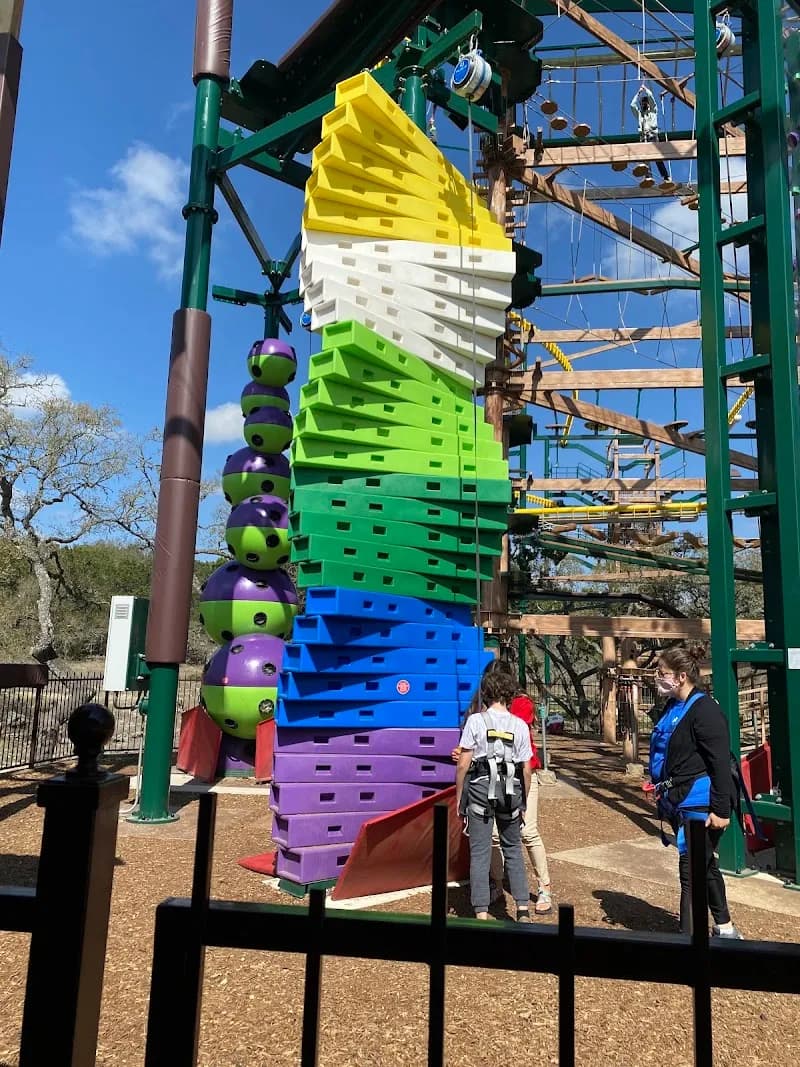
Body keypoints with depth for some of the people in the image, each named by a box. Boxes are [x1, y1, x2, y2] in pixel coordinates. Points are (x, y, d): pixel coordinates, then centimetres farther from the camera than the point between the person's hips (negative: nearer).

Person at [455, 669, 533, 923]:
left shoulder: (476, 720, -4)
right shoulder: (520, 725, 3)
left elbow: (463, 764, -6)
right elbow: (526, 770, 4)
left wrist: (459, 797, 4)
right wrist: (523, 802, 15)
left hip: (481, 787, -2)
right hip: (511, 788, 3)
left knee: (480, 851, 5)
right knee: (513, 849, 18)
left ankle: (481, 912, 7)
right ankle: (523, 908, 16)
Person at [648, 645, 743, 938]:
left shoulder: (705, 710, -18)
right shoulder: (671, 708, 9)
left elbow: (721, 764, -19)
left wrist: (721, 810, -19)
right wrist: (660, 787, 15)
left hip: (700, 805, -9)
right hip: (679, 802, 9)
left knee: (691, 873, -4)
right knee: (705, 867, 22)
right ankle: (724, 928, 38)